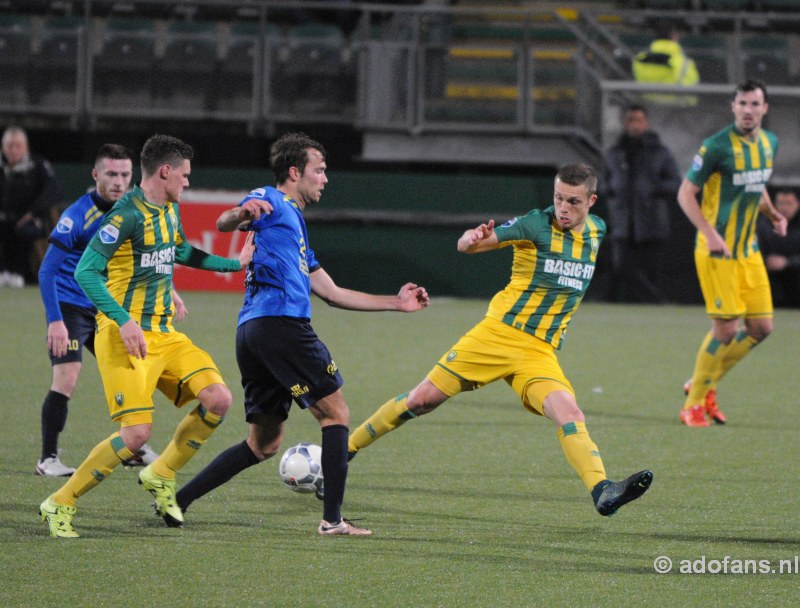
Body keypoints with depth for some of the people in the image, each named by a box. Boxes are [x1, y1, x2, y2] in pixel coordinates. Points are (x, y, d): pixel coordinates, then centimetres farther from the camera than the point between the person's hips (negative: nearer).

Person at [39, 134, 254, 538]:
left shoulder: (169, 210, 13)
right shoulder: (128, 214, -15)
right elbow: (86, 271, -21)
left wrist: (235, 263, 37)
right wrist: (123, 321, -30)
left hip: (163, 334, 9)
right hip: (125, 337, -8)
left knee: (218, 399, -8)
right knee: (136, 433, -17)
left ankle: (160, 476, 12)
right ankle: (60, 505, -2)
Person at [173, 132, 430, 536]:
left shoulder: (294, 222, 31)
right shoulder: (271, 201, 4)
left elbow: (332, 293, 33)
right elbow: (223, 224, -14)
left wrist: (395, 303, 32)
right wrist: (243, 212, -38)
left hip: (252, 335, 10)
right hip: (281, 322, -10)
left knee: (264, 444, 12)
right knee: (336, 414, -2)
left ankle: (178, 499, 7)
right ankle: (332, 519, -6)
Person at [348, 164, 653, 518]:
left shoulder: (595, 231, 8)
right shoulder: (537, 225, -10)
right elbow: (467, 245, -18)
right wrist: (472, 239, -41)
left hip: (539, 353, 3)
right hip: (498, 333, -3)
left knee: (569, 415, -22)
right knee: (422, 399, -1)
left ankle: (602, 492, -37)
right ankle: (345, 449, 17)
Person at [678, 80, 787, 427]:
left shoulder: (769, 143, 7)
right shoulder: (717, 146, -15)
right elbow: (686, 194, -12)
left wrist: (772, 214, 6)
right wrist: (710, 234, -23)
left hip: (749, 250, 7)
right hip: (717, 251, -7)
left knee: (761, 327, 6)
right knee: (726, 329, -9)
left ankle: (703, 385, 23)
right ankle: (693, 404, 8)